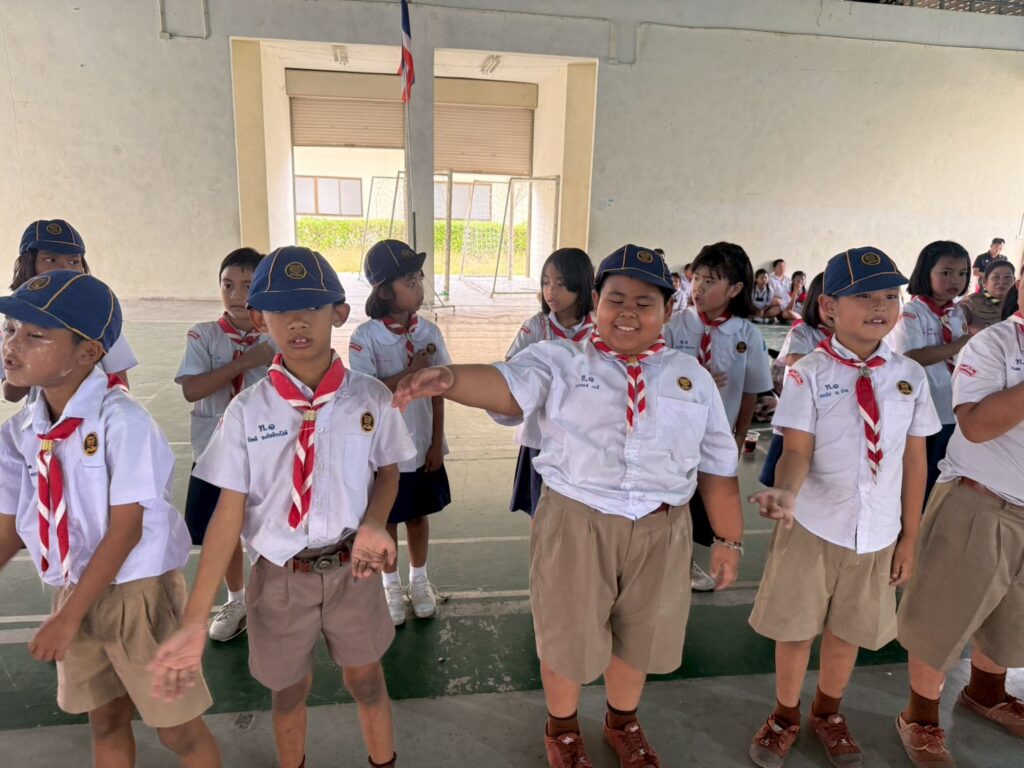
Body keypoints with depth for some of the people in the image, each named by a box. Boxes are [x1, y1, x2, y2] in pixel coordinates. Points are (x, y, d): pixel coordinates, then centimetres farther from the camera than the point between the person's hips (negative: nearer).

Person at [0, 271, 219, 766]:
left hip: (139, 593, -5)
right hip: (74, 593, 6)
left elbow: (126, 529, -20)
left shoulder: (122, 421, -21)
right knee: (105, 722, 23)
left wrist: (69, 618, -16)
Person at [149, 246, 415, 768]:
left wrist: (373, 524, -20)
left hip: (352, 567, 0)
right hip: (279, 574, 0)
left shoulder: (370, 398, -11)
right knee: (288, 689, 23)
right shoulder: (247, 410, -12)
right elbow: (229, 512, -10)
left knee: (365, 680, 22)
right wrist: (195, 621, -14)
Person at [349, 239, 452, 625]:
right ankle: (391, 585, 36)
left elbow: (438, 393, -1)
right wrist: (411, 371, -21)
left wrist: (437, 444, -2)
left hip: (422, 445, 3)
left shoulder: (430, 332, -5)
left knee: (418, 516, 18)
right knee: (386, 521, 14)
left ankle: (419, 580, 40)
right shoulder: (365, 337, -15)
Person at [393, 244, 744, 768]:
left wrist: (729, 539, 11)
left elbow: (718, 467, 10)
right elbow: (509, 386, -25)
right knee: (568, 637, 14)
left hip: (661, 531, 3)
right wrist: (449, 379, -45)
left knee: (638, 638, 21)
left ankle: (623, 723, 53)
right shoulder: (560, 361, -5)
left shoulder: (691, 377, 5)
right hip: (575, 524, -3)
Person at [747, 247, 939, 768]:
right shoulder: (808, 374, -11)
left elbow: (914, 460, 4)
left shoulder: (910, 376, -1)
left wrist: (909, 537, 6)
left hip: (877, 533, 3)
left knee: (848, 631, 19)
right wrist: (786, 494, -37)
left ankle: (827, 714, 46)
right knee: (795, 628, 13)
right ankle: (785, 716, 39)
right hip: (812, 528, -3)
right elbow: (796, 450, -16)